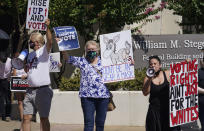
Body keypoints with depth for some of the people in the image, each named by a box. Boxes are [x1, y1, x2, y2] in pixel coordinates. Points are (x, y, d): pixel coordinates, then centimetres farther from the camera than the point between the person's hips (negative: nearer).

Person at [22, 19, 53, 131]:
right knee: (26, 118, 5)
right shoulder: (30, 54, 18)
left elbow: (50, 42, -24)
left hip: (42, 90, -7)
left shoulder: (44, 50, -3)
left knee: (44, 118, 0)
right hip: (30, 90, 7)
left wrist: (47, 27, -36)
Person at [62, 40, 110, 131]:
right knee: (88, 123, -6)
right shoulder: (81, 61, 7)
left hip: (103, 95, 2)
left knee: (100, 123, 8)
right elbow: (68, 58, -1)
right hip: (87, 96, -2)